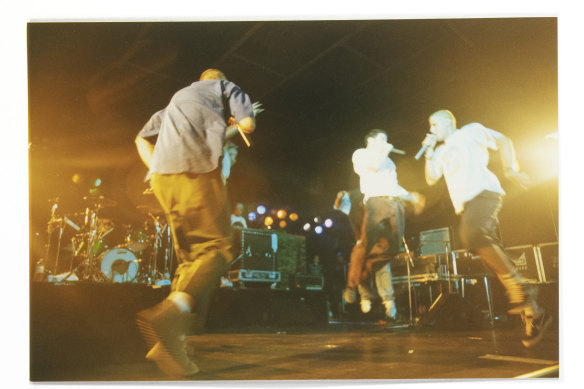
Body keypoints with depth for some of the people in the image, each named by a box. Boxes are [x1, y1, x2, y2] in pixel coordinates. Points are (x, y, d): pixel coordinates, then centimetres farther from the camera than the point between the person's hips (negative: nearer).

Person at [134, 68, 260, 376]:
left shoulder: (179, 97, 36)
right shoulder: (224, 86, 20)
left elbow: (143, 139, 29)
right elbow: (248, 123, 5)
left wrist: (156, 170, 20)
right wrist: (234, 126, 26)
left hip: (162, 174, 7)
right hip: (198, 167, -6)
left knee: (192, 256, 9)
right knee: (217, 248, -7)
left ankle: (172, 341, -2)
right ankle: (168, 314, -32)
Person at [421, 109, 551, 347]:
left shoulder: (470, 131, 13)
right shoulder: (441, 152, 29)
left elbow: (503, 141, 7)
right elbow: (431, 178, 22)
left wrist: (510, 169, -7)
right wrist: (429, 152, 15)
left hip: (484, 192, -7)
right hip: (464, 205, 7)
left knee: (471, 233, -35)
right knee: (491, 252, -1)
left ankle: (518, 287, -26)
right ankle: (533, 314, 2)